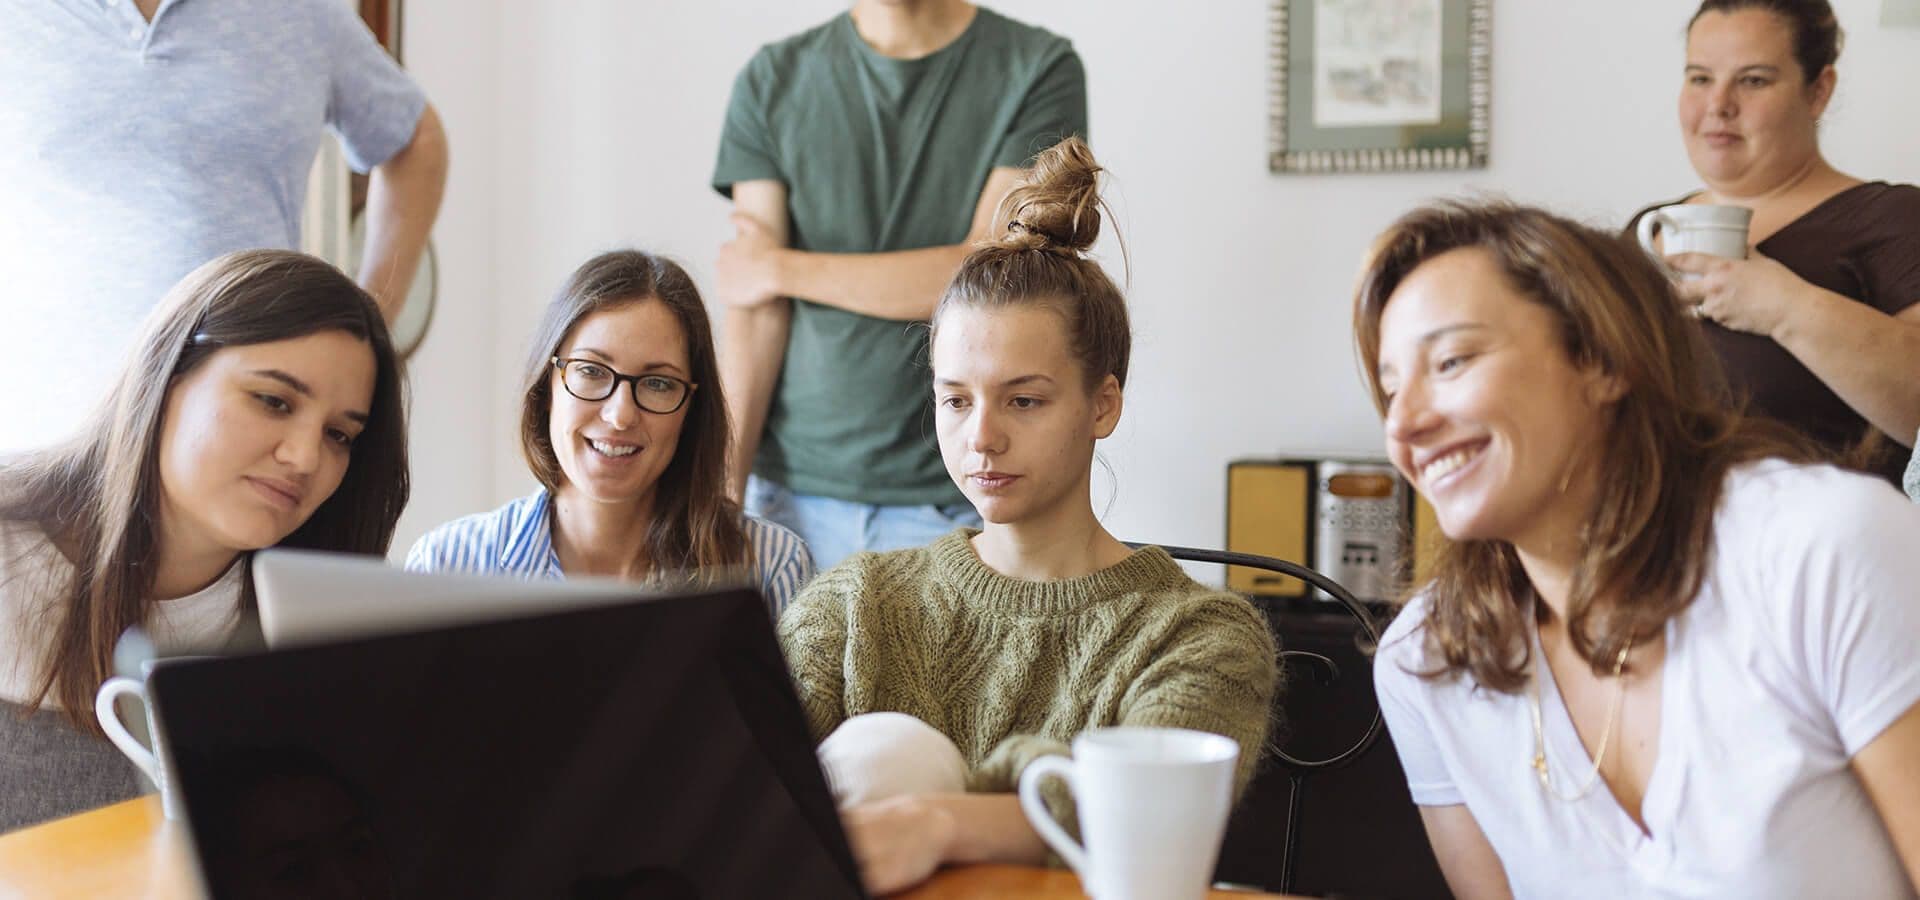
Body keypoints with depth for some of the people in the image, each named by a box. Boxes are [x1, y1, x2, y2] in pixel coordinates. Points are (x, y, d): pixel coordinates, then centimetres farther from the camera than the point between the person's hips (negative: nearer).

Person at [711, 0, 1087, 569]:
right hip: (795, 492, 2)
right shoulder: (771, 81, 6)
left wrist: (781, 269, -3)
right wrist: (724, 490, -10)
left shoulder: (1040, 70, -2)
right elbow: (754, 312, 0)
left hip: (959, 500, -2)